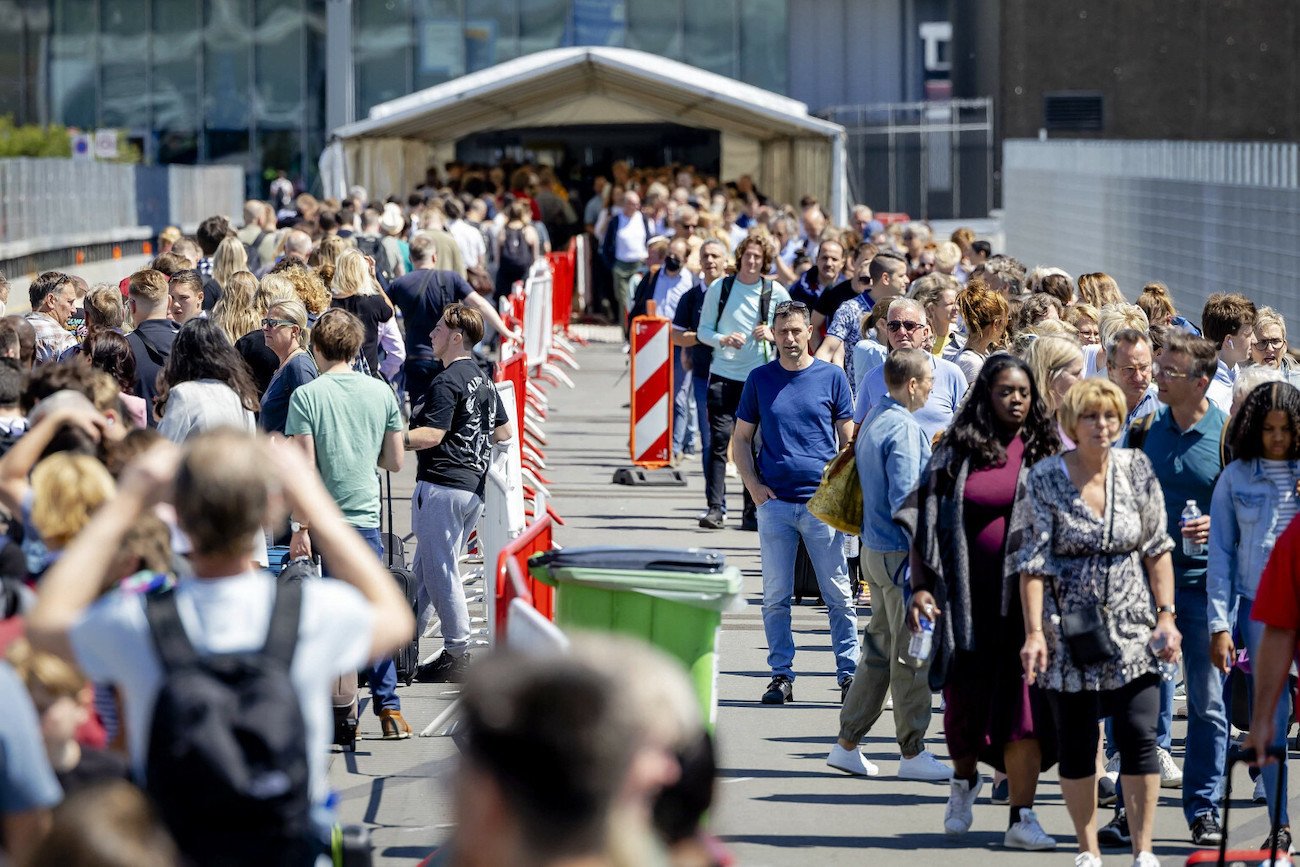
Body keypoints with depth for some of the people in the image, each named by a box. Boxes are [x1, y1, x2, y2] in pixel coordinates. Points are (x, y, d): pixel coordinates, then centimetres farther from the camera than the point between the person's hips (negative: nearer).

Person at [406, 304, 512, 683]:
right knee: (425, 569, 14)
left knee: (439, 571, -4)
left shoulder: (447, 382, -13)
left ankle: (457, 654, -3)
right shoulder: (483, 380, 14)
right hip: (474, 486, 10)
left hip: (442, 484, -10)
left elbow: (431, 435, -20)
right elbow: (505, 431, 20)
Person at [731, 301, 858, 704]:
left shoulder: (831, 377, 4)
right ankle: (781, 675, 11)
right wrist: (753, 485, -1)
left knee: (838, 595, 1)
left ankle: (849, 674, 7)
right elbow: (741, 439, 13)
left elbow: (848, 439, 7)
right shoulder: (759, 379, 7)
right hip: (774, 501, 1)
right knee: (776, 597, 4)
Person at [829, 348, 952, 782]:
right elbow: (904, 499, -23)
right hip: (901, 553, -9)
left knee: (879, 648, 14)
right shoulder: (904, 429, -18)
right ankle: (912, 753, 6)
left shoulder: (874, 421, 12)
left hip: (876, 549, 9)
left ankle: (847, 744, 16)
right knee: (912, 653, -1)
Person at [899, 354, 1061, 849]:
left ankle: (1021, 817, -6)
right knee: (966, 699, 10)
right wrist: (921, 586, -7)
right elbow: (925, 521, 3)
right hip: (969, 598, 1)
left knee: (1023, 704, -8)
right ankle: (965, 781, 39)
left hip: (1028, 598, -1)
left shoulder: (1048, 452, 4)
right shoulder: (957, 451, 5)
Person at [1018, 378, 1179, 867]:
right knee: (1075, 744, 4)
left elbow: (1157, 547, 6)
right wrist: (1034, 632, -13)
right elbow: (1034, 560, -7)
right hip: (1071, 632, -1)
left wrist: (1166, 615, -1)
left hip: (1132, 626, 1)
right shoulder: (1045, 479, -5)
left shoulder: (1136, 468, 2)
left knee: (1140, 736, -8)